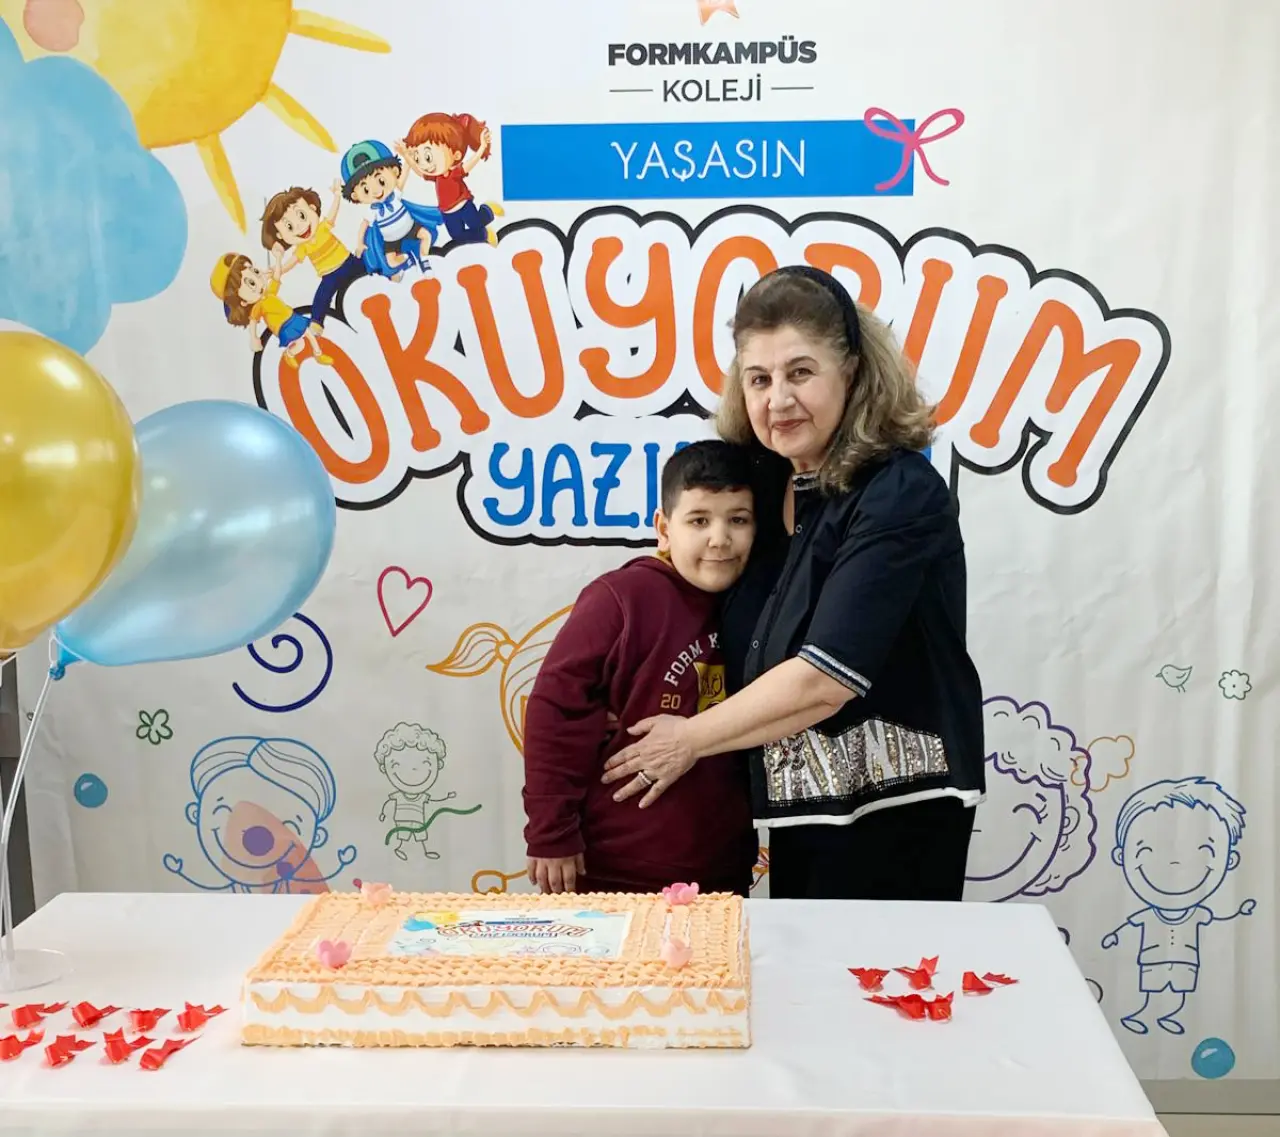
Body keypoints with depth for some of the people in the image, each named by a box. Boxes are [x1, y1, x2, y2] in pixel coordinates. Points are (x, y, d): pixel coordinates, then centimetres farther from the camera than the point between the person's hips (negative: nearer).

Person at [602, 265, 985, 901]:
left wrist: (691, 738, -14)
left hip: (893, 811, -7)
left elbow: (826, 678, -25)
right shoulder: (768, 480, 2)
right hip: (799, 807, 7)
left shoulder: (901, 496, -20)